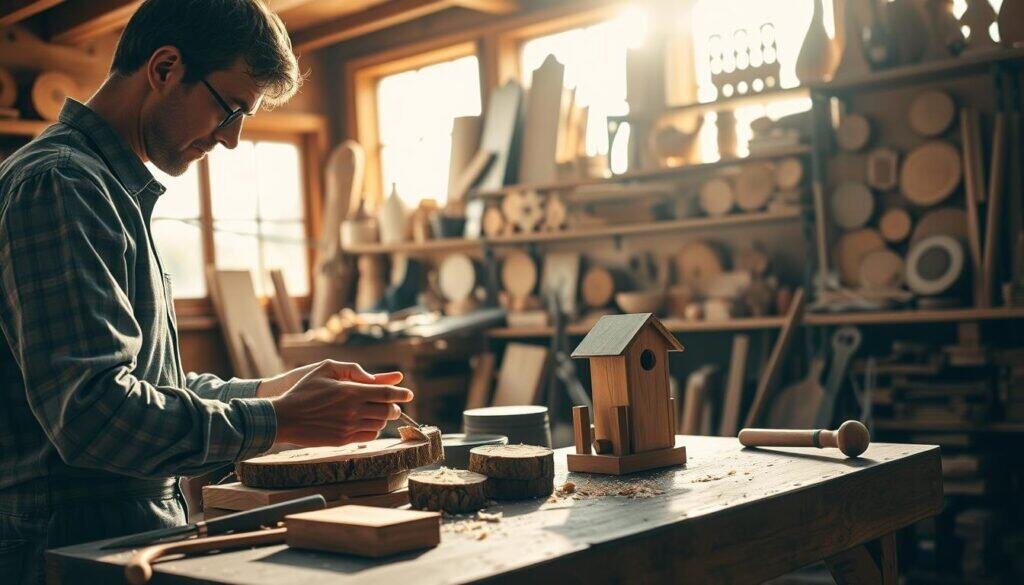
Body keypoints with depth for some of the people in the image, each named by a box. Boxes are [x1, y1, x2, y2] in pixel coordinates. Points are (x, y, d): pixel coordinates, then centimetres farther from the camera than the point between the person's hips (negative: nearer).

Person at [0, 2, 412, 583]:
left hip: (129, 532, 9)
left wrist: (273, 389, 9)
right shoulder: (59, 185, -14)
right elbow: (91, 413, -23)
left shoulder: (113, 189, 18)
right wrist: (281, 421, -18)